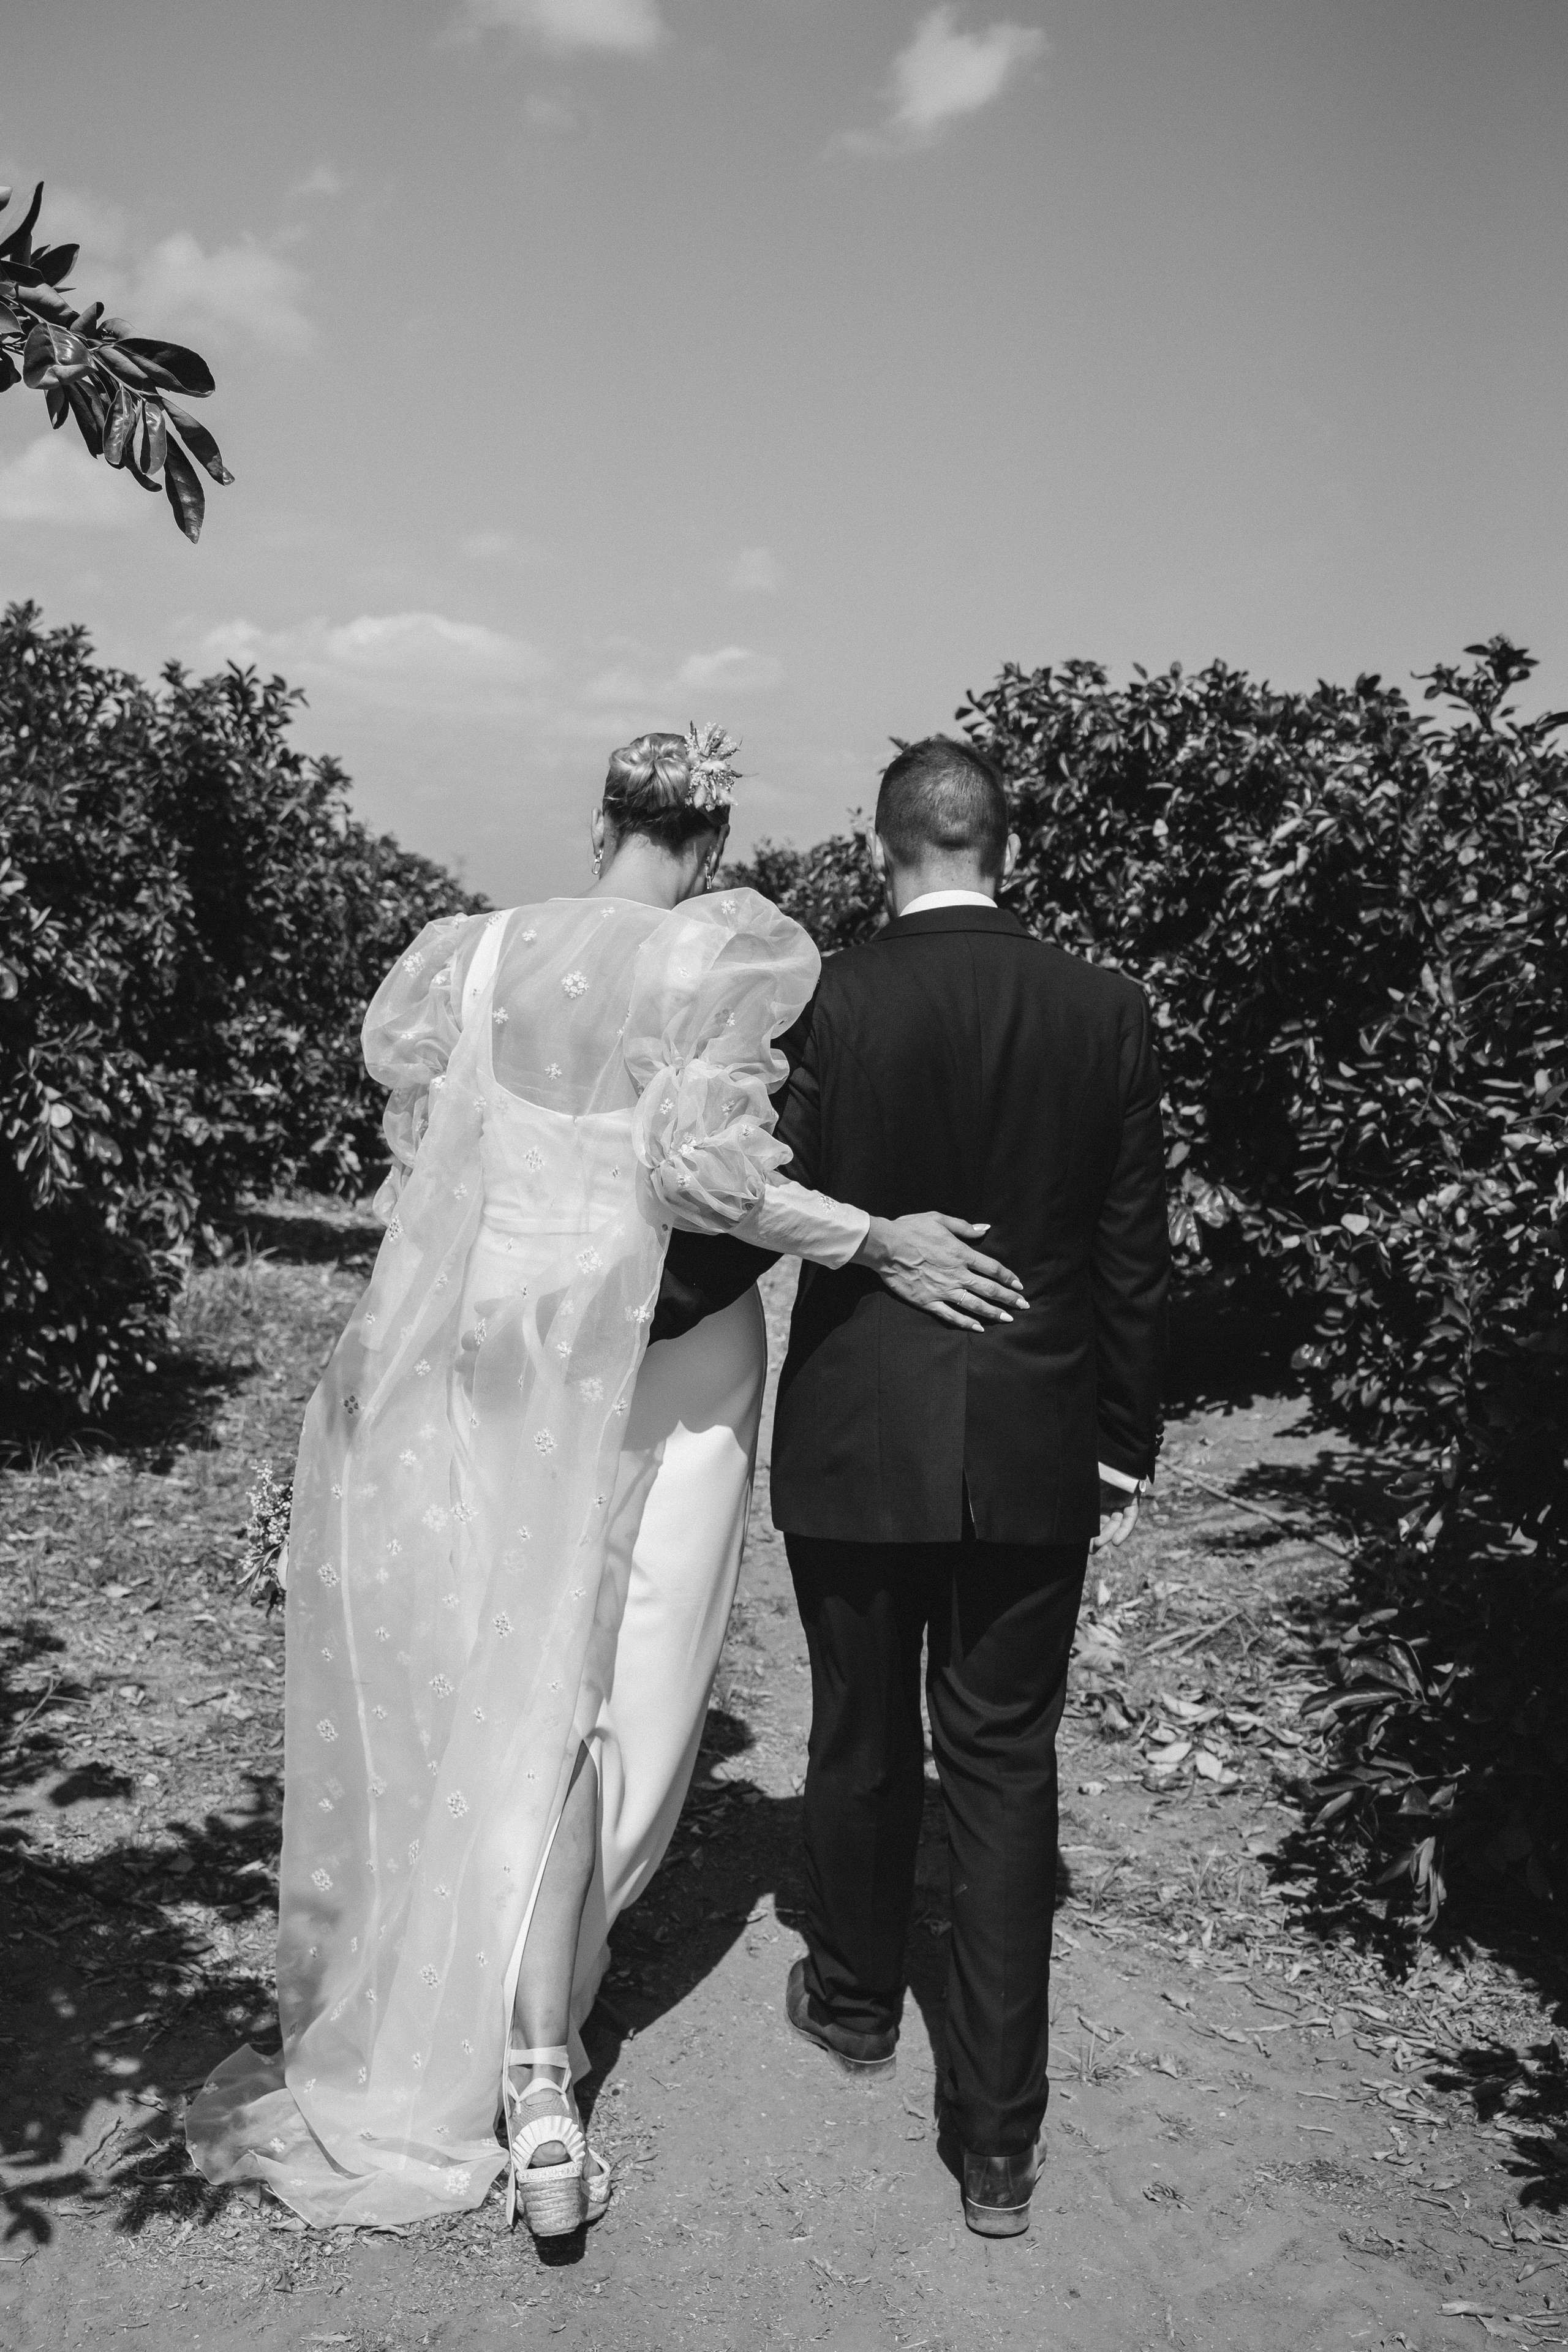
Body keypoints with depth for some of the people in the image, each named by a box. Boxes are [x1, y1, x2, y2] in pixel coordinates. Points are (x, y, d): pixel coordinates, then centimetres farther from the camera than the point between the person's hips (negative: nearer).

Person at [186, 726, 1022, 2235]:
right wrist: (877, 1241, -15)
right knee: (621, 1699, 8)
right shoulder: (732, 957, -12)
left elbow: (420, 1159, 5)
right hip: (666, 1368, -3)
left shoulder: (470, 952, 0)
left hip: (489, 1357, 3)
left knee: (499, 1686, 18)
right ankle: (531, 2063, 12)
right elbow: (699, 1162, -23)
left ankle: (470, 1985, 34)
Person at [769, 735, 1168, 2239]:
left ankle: (854, 2002, 40)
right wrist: (1125, 1443, 10)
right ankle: (997, 2136, 14)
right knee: (1004, 1765, 10)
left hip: (853, 1441, -1)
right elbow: (1133, 1257, 0)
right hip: (1032, 1451, 1)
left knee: (859, 1736, 18)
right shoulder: (1106, 1013, -5)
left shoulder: (821, 1006, -12)